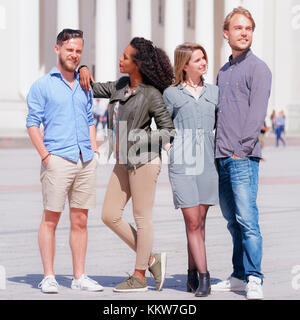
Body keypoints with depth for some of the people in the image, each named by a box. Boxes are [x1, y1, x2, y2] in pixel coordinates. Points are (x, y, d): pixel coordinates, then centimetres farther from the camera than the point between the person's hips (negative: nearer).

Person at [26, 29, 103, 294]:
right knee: (51, 219, -2)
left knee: (80, 220, 6)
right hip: (58, 159, -5)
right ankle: (49, 277, 2)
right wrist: (46, 156, -9)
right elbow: (33, 123, -1)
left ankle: (79, 276, 11)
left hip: (86, 161, 5)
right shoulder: (42, 85, 2)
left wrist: (94, 151, 12)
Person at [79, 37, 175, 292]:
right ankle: (151, 259, 19)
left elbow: (168, 131, -8)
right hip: (124, 163, 9)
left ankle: (139, 276, 11)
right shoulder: (120, 86, 10)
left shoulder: (151, 95, -11)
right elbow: (92, 89, 23)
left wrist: (134, 140, -12)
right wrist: (84, 70, 4)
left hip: (144, 161, -9)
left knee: (142, 218, 0)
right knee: (110, 216, 7)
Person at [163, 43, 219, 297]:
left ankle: (192, 274, 15)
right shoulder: (171, 94, 6)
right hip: (182, 163, -3)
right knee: (192, 222, -7)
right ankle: (204, 277, -6)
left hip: (208, 161, 3)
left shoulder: (214, 92, 14)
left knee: (200, 222, 5)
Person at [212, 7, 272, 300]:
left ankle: (254, 280, -11)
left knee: (246, 219, -12)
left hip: (243, 158, -8)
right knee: (232, 220, 10)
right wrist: (216, 150, 14)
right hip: (221, 158, 8)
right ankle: (239, 276, 17)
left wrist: (242, 149, -16)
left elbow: (257, 114, -11)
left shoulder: (257, 68, -3)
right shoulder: (223, 72, 20)